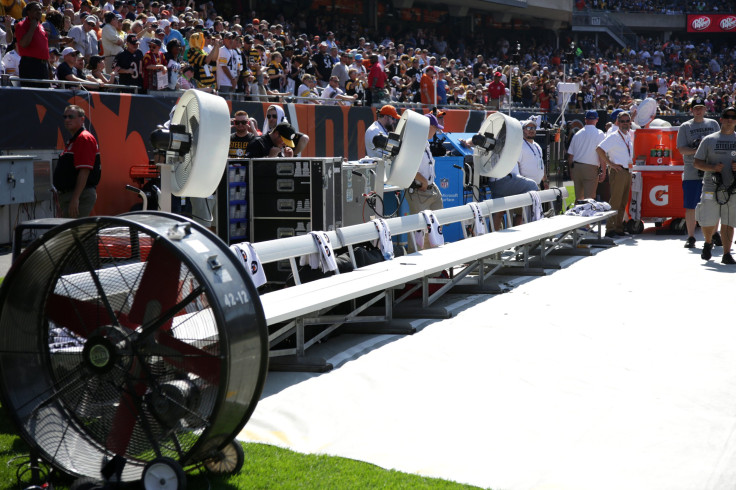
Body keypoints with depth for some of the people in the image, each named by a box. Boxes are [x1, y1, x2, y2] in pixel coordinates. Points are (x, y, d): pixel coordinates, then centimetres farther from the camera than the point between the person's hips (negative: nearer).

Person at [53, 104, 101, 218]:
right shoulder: (72, 141, 21)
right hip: (67, 195, 11)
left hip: (81, 195, -11)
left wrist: (75, 199, -26)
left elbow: (84, 171, -21)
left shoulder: (84, 139, -12)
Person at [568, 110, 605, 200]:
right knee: (589, 198, -6)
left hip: (576, 167, 5)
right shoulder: (599, 134, -5)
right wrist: (603, 172, -9)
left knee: (578, 197, 13)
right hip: (591, 168, -5)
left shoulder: (578, 134, 9)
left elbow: (570, 155, 12)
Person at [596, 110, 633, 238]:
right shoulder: (613, 136, -8)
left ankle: (618, 228, 15)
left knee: (623, 202, 10)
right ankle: (610, 229, -9)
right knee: (615, 202, -10)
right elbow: (599, 149, -16)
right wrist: (610, 164, -16)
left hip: (627, 172, 8)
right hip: (617, 171, -8)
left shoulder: (629, 137, 15)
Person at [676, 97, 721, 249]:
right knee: (690, 206, -2)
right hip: (692, 172, -2)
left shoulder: (713, 124, 13)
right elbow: (681, 149, -2)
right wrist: (695, 150, -18)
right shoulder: (685, 127, 6)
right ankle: (691, 237, 7)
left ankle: (715, 234, 20)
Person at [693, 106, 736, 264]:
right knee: (708, 222, -3)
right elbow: (696, 163, 6)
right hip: (711, 187, -1)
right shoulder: (709, 140, 7)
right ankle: (708, 243, 26)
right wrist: (712, 167, -12)